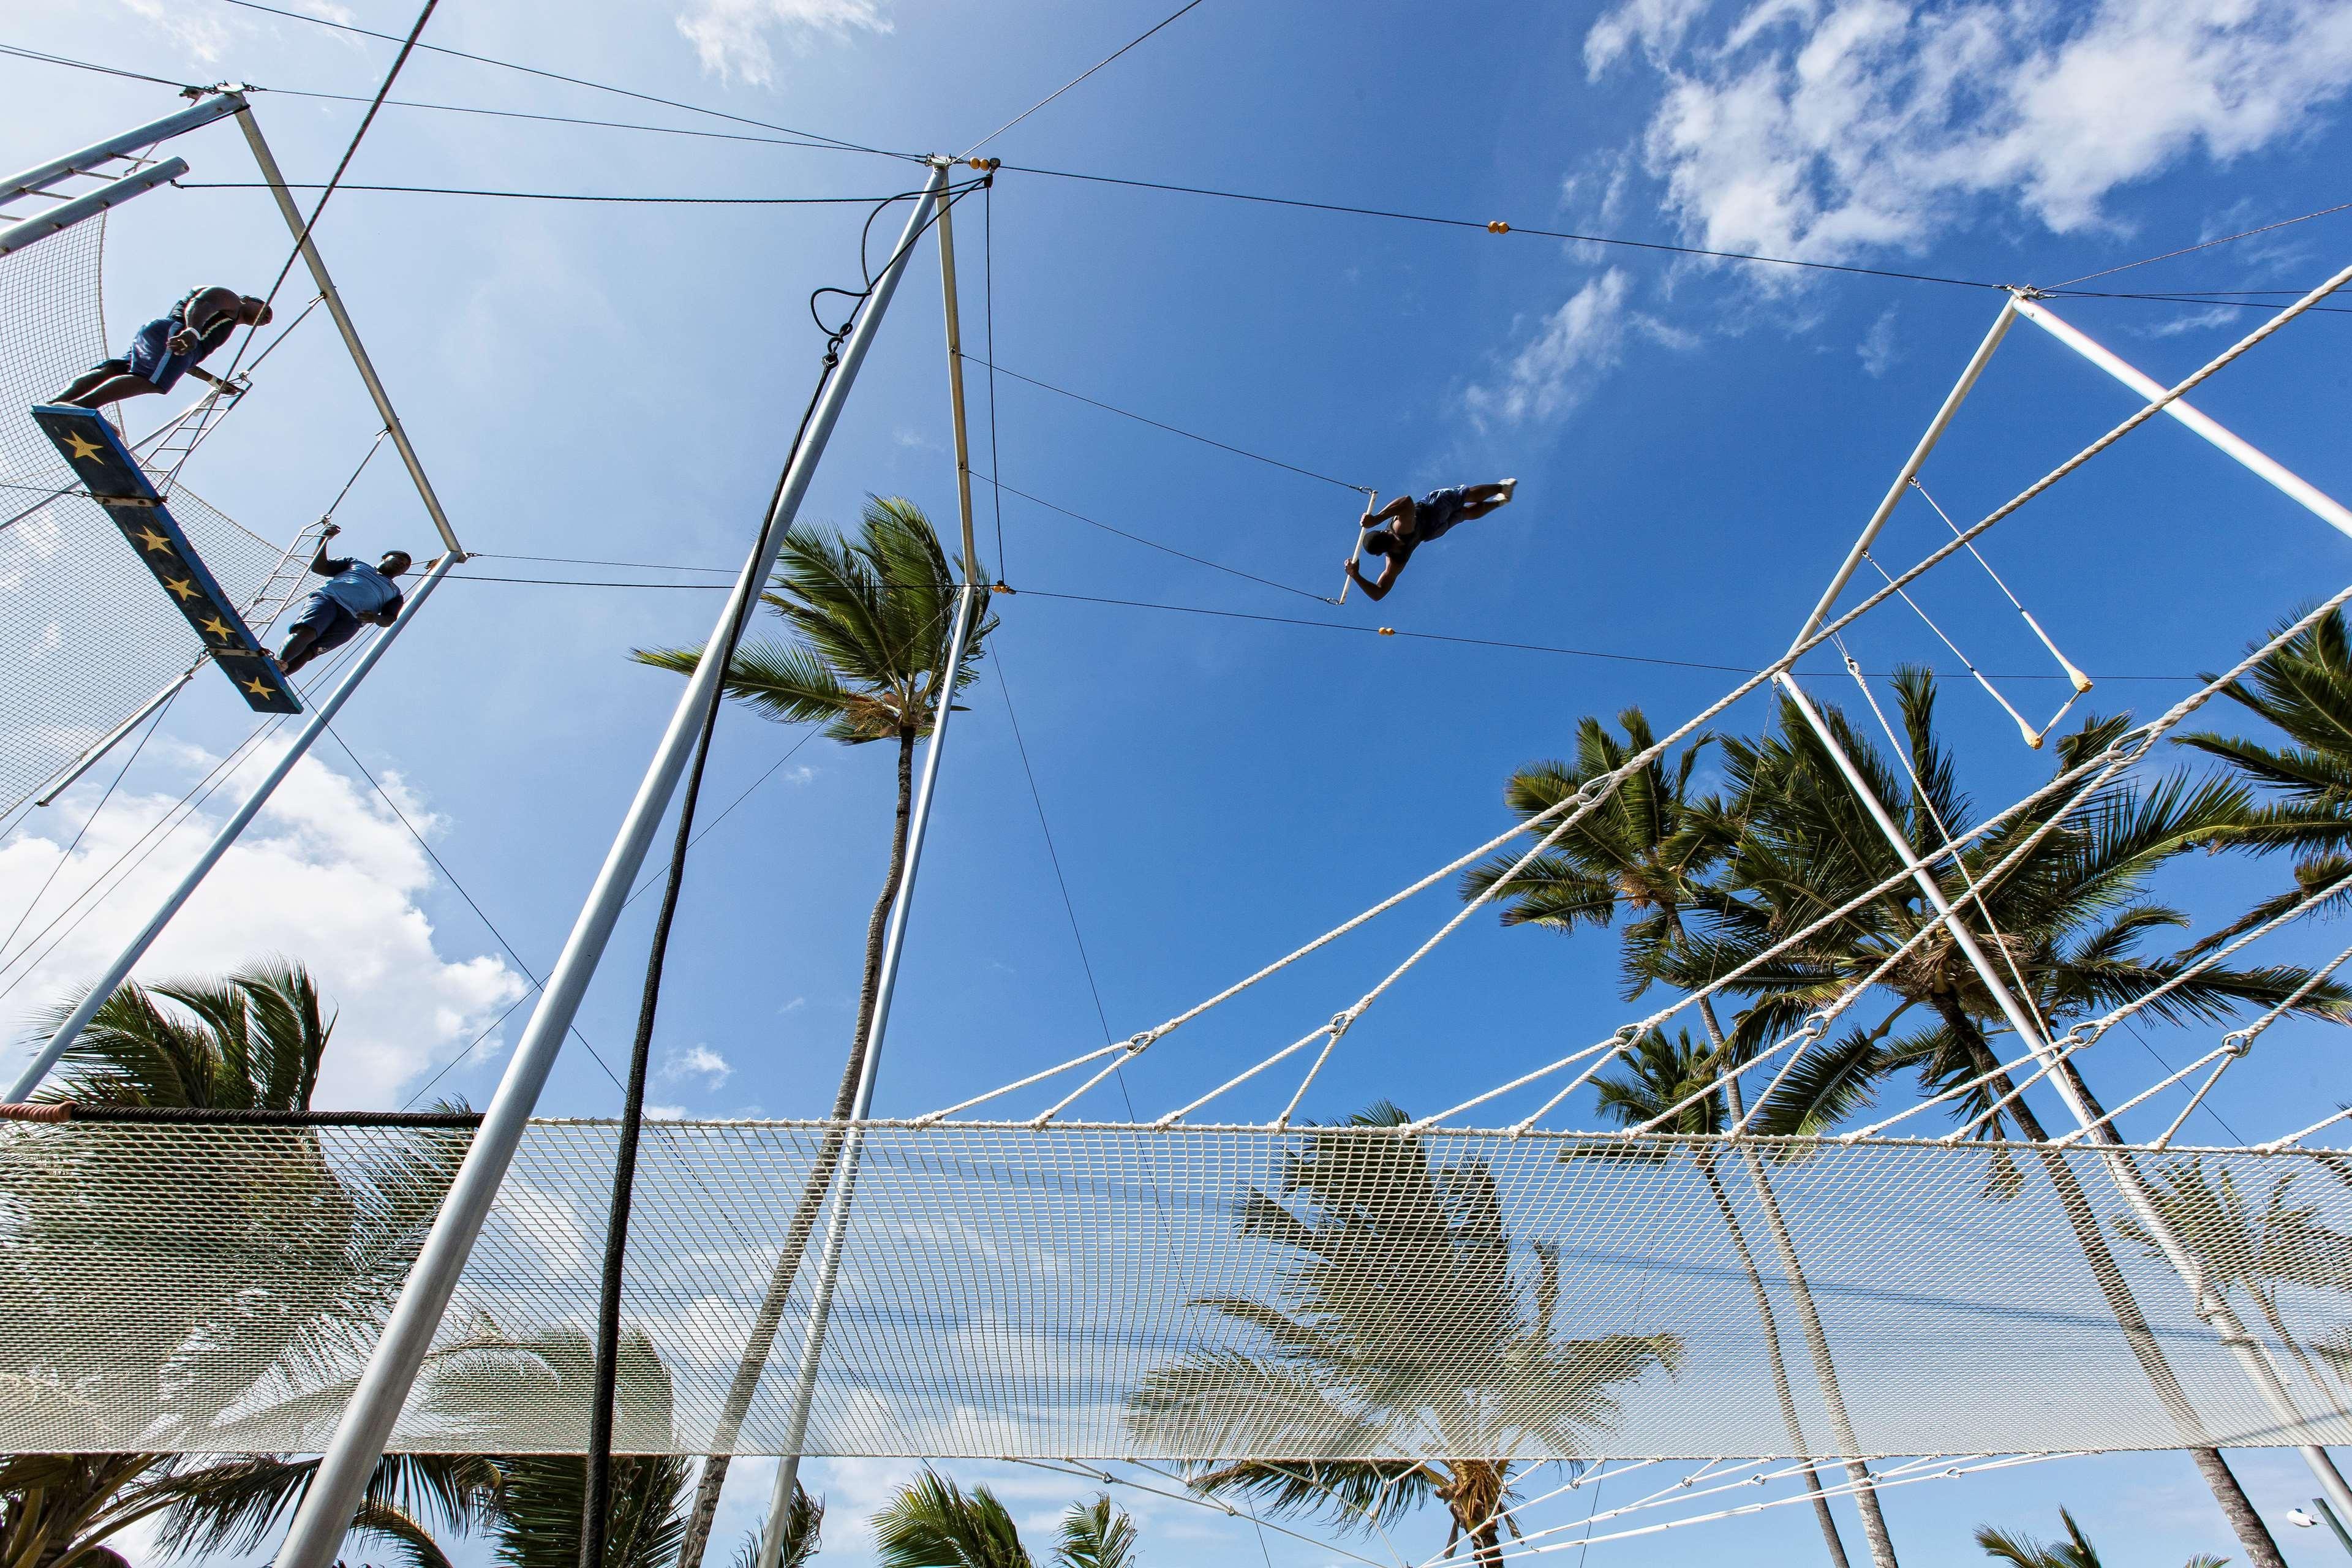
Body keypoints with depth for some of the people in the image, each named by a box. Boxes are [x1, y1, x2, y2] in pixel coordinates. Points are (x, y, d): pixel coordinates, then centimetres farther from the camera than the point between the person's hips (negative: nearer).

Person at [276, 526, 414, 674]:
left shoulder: (395, 593, 33)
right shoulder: (356, 563, 34)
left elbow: (389, 619, 16)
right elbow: (318, 567, 23)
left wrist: (376, 618, -8)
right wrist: (324, 540, 11)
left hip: (351, 619, -1)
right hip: (327, 599, 1)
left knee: (309, 651, -24)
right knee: (305, 632, -31)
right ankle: (278, 664, -48)